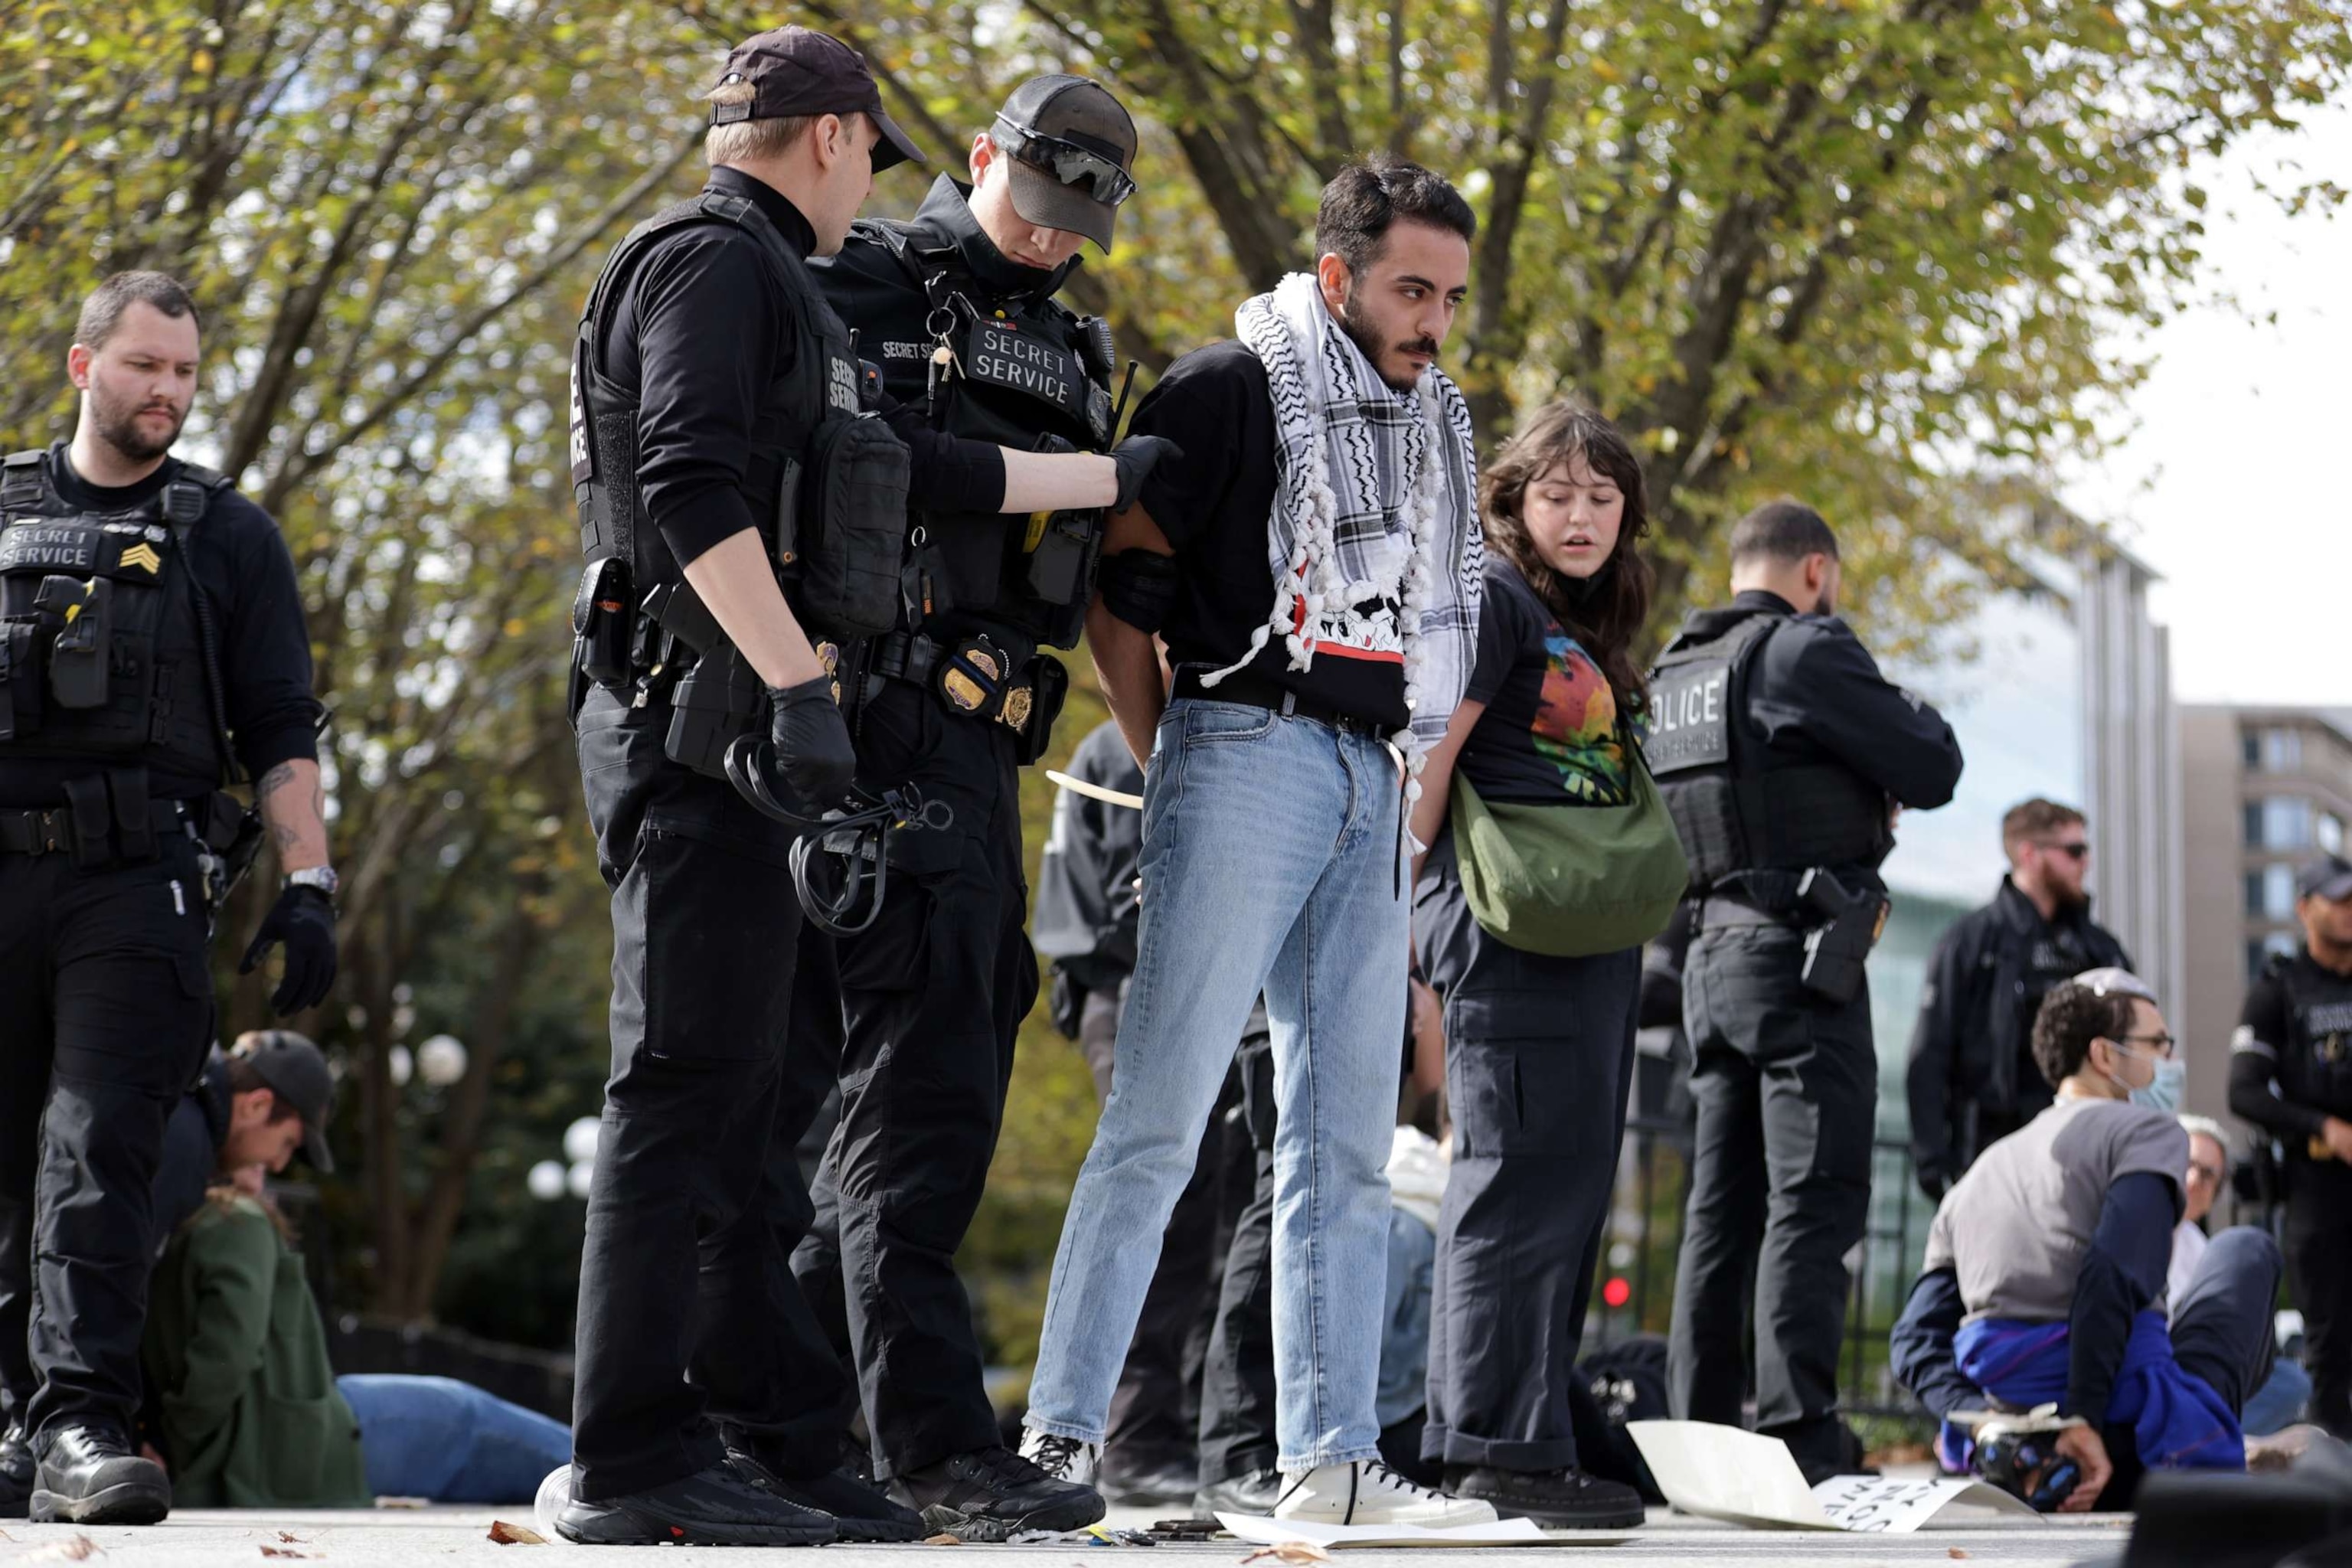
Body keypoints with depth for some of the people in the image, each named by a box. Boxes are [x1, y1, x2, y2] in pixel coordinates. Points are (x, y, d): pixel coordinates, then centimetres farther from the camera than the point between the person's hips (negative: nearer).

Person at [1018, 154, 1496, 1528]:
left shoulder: (1432, 424, 18)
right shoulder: (1232, 389, -3)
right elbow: (1121, 593, -4)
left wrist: (1417, 790, 15)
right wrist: (1172, 766, -2)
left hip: (1373, 786, 7)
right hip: (1247, 750, -7)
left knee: (1348, 1142, 5)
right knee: (1162, 1117, -11)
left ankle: (1333, 1460, 7)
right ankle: (1061, 1436, -9)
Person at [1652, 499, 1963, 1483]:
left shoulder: (1673, 674, 16)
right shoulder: (1805, 649, -9)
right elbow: (1933, 772, -8)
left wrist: (1856, 808, 20)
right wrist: (1911, 712, 12)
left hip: (1715, 953, 8)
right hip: (1802, 956, -8)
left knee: (1721, 1208, 9)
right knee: (1812, 1205, -10)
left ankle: (1699, 1440, 10)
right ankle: (1798, 1443, -16)